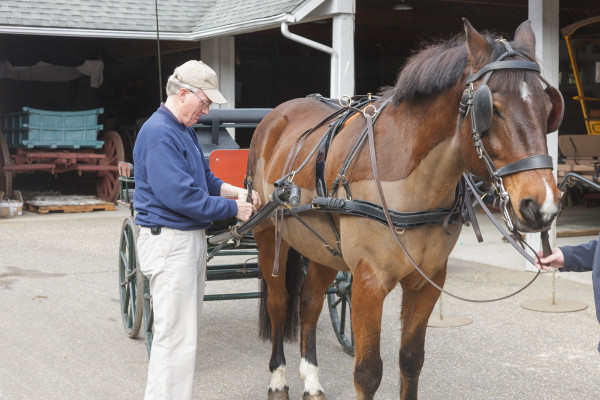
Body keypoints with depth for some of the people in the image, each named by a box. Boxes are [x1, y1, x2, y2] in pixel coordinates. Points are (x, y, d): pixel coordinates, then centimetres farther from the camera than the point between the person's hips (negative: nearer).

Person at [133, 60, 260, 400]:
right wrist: (233, 209, -16)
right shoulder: (159, 134, -18)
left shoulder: (185, 130, 15)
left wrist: (234, 191, 3)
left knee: (187, 330, 17)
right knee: (176, 336, -7)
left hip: (191, 238, 11)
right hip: (170, 241, -11)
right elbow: (179, 195, -25)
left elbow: (204, 178, 22)